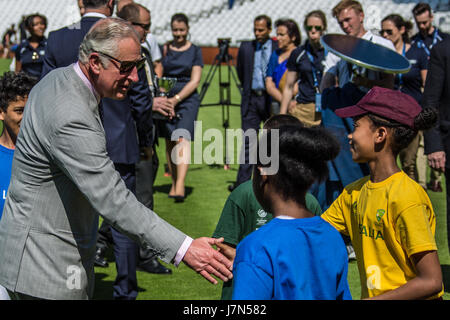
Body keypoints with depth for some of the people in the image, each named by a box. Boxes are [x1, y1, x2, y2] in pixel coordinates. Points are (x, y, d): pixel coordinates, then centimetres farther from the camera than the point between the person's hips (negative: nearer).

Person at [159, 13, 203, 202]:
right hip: (166, 99, 3)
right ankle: (174, 184, 17)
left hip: (187, 99, -3)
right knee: (169, 142, 5)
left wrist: (177, 98, -13)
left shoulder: (195, 51, 4)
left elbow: (195, 81, -2)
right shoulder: (164, 49, 9)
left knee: (182, 139, -17)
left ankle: (180, 186, -27)